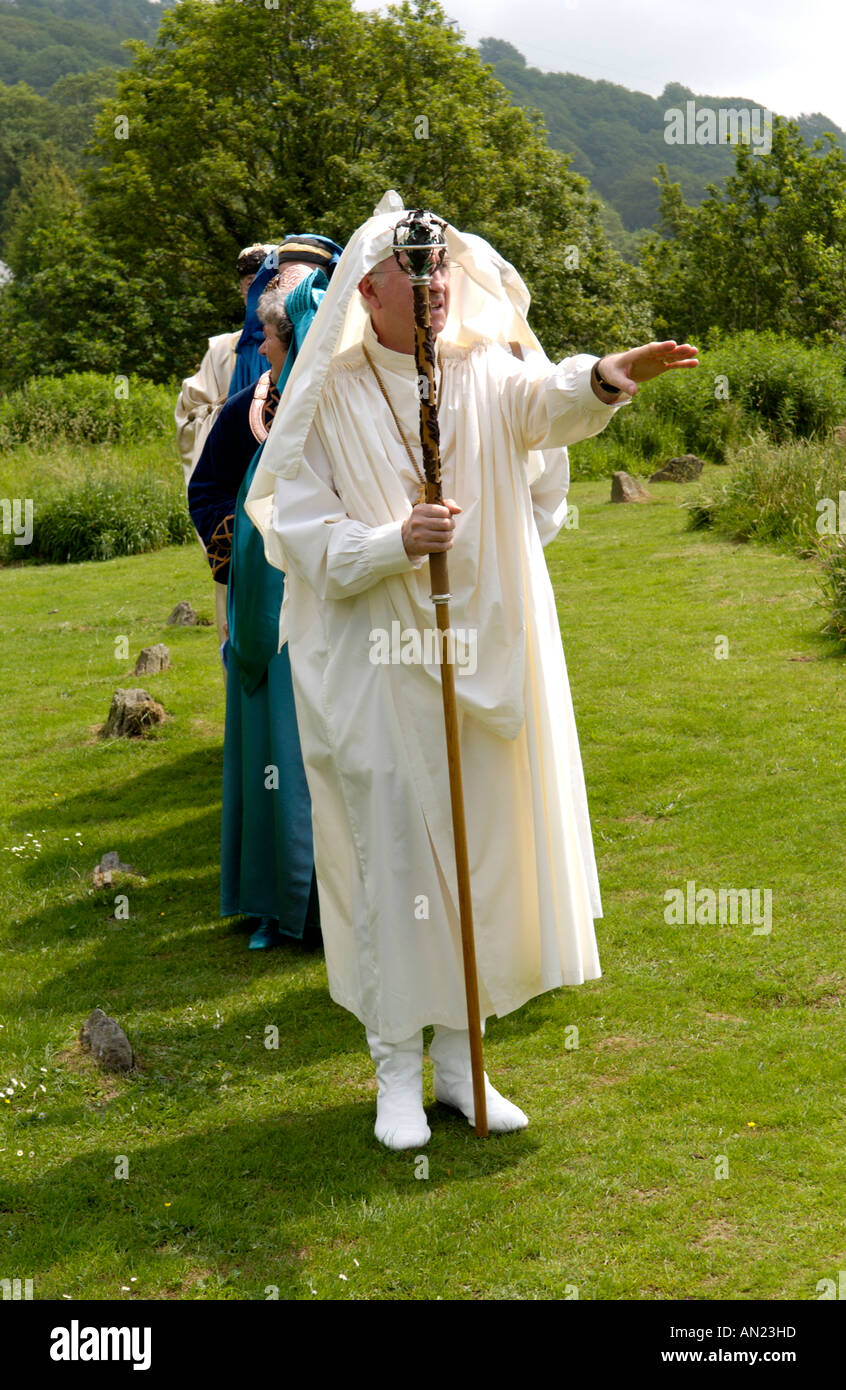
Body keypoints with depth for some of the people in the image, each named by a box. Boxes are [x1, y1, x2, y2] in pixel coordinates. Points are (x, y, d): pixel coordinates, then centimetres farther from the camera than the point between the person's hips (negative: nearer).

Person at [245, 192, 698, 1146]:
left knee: (477, 852, 9)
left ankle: (458, 1061, 24)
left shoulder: (484, 374, 4)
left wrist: (610, 377, -40)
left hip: (480, 660, 3)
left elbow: (544, 404, -19)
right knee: (390, 861, 0)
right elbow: (301, 533, -6)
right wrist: (394, 543, -24)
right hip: (375, 666, -3)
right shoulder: (331, 396, -2)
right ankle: (397, 1074, 14)